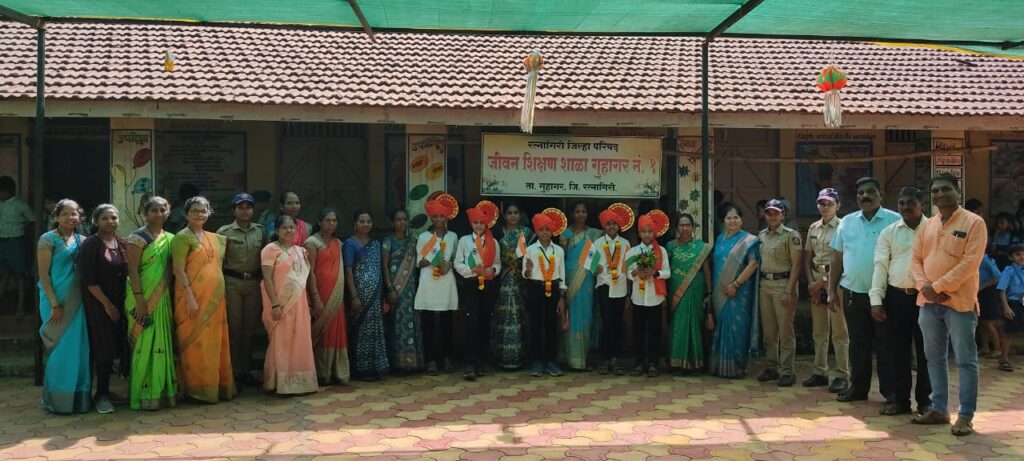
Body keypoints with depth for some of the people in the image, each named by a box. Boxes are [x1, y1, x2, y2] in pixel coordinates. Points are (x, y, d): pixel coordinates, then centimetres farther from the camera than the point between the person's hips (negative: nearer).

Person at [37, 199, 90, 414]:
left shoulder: (82, 240, 11)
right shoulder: (48, 239, -5)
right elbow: (43, 274, -9)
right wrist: (55, 305, -14)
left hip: (77, 300, 5)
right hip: (56, 301, -5)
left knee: (79, 349, 6)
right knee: (61, 350, -2)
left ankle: (79, 397, 15)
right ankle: (58, 400, 9)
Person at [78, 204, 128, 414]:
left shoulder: (122, 244, 9)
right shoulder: (90, 244, -7)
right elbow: (88, 279, -13)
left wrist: (126, 301, 3)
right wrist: (107, 304, -14)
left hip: (120, 302, 5)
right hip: (98, 303, -5)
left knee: (120, 347, 5)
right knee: (104, 349, -2)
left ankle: (104, 392, 18)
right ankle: (102, 395, 9)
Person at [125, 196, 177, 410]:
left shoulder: (170, 239, 12)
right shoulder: (138, 237, -6)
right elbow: (132, 270, -13)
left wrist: (172, 297, 9)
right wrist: (140, 301, -19)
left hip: (163, 299, 6)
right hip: (143, 299, -6)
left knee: (163, 344, 8)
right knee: (144, 345, -4)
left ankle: (162, 391, 16)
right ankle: (144, 395, 3)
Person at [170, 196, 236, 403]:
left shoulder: (214, 238, 15)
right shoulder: (183, 237, -6)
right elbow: (178, 270, -13)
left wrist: (221, 296, 16)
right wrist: (189, 297, -19)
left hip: (215, 298, 7)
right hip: (194, 299, -7)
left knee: (215, 343, 10)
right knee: (196, 343, -2)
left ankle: (216, 385, 19)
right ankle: (197, 389, 5)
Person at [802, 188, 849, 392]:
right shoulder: (813, 228, 12)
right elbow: (807, 257, 14)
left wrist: (822, 282, -10)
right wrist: (811, 283, 3)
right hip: (816, 282, 6)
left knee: (839, 331, -4)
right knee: (819, 331, 11)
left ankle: (842, 376, 1)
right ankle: (820, 373, 18)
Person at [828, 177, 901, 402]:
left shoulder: (895, 221, -3)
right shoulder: (847, 222, 9)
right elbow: (837, 259, 12)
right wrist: (832, 291, 9)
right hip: (853, 292, 4)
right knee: (858, 343, 11)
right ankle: (858, 387, 20)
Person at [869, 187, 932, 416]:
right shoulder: (888, 232, 6)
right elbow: (880, 266, 2)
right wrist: (876, 300, -5)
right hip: (896, 296, 2)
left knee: (926, 350, 5)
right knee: (896, 349, 7)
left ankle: (925, 399, 17)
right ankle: (898, 398, 17)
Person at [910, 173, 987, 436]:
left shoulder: (973, 223, -6)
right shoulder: (927, 225, 13)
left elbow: (970, 262, -15)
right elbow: (916, 259, 11)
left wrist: (938, 287, -17)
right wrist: (924, 286, -8)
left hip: (959, 302, -6)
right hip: (928, 302, 6)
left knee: (965, 360, -1)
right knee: (935, 358, 12)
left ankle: (965, 416, 3)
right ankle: (939, 409, 22)